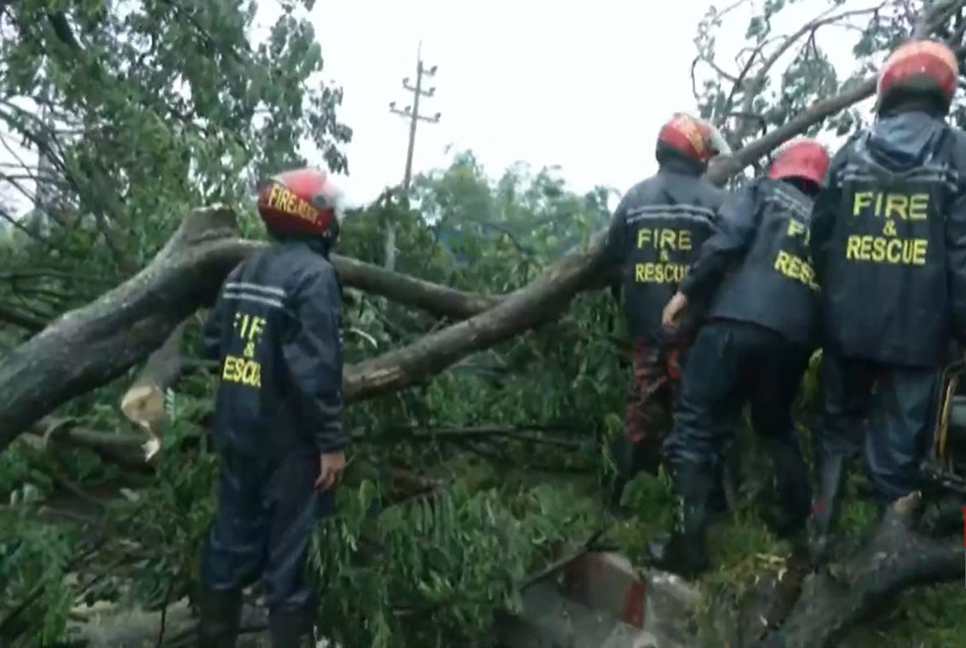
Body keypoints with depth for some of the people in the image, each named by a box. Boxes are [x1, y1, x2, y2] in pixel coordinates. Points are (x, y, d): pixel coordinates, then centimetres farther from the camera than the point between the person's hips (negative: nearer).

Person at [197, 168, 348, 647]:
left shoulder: (244, 270, 9)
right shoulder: (313, 274, -16)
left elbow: (213, 343, 12)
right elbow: (316, 368, -22)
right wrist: (331, 441, -17)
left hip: (238, 432, 8)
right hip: (288, 441, -7)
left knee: (232, 540, 17)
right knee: (287, 552, 3)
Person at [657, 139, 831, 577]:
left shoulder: (763, 192, 13)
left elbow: (726, 240, -5)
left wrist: (687, 291, -3)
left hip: (739, 322, -6)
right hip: (794, 338, 6)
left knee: (695, 428, -3)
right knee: (776, 425, 29)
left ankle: (689, 544, -7)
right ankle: (797, 521, 31)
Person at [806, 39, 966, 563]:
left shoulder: (852, 153, 6)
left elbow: (820, 238, 8)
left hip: (848, 323, 3)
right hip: (916, 328, -2)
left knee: (838, 423, 21)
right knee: (897, 445, 6)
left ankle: (821, 527, 22)